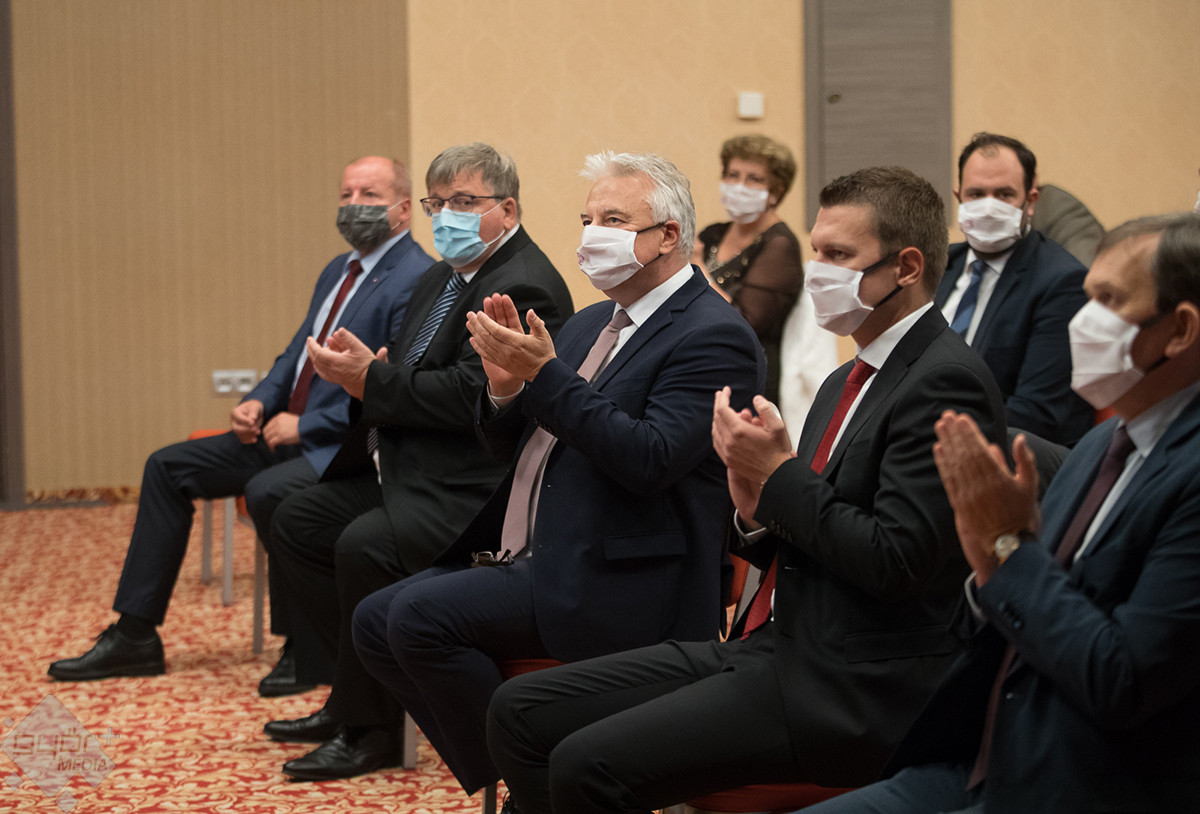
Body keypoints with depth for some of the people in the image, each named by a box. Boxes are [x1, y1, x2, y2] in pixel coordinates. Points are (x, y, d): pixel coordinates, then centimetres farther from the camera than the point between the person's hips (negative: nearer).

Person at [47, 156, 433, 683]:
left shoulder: (420, 281, -15)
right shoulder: (339, 269, 17)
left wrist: (304, 425, -18)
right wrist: (259, 402, 3)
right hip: (293, 433, 10)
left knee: (267, 492, -35)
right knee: (168, 467, 4)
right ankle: (134, 636, 7)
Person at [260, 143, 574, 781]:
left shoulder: (524, 287, -16)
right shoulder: (444, 278, 17)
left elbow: (470, 395, -24)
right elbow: (412, 371, 22)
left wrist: (373, 381, -19)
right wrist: (366, 371, -2)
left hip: (474, 490, -11)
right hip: (414, 472, 11)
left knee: (365, 545, -30)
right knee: (298, 520, 10)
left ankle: (371, 728, -13)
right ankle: (354, 690, 14)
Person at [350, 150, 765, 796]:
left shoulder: (714, 336, -11)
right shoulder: (592, 323, 18)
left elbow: (649, 460, -23)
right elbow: (518, 448, 18)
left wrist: (545, 375, -25)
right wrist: (506, 383, -4)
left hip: (615, 583, -10)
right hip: (528, 560, 10)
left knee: (420, 616, -23)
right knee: (374, 621, 1)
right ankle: (492, 776, 6)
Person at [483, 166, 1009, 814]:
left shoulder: (947, 383, -12)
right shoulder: (847, 383, 19)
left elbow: (895, 560, -20)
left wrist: (779, 475, -12)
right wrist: (757, 508, -1)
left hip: (848, 692, -9)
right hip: (767, 647, 9)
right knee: (519, 712, 2)